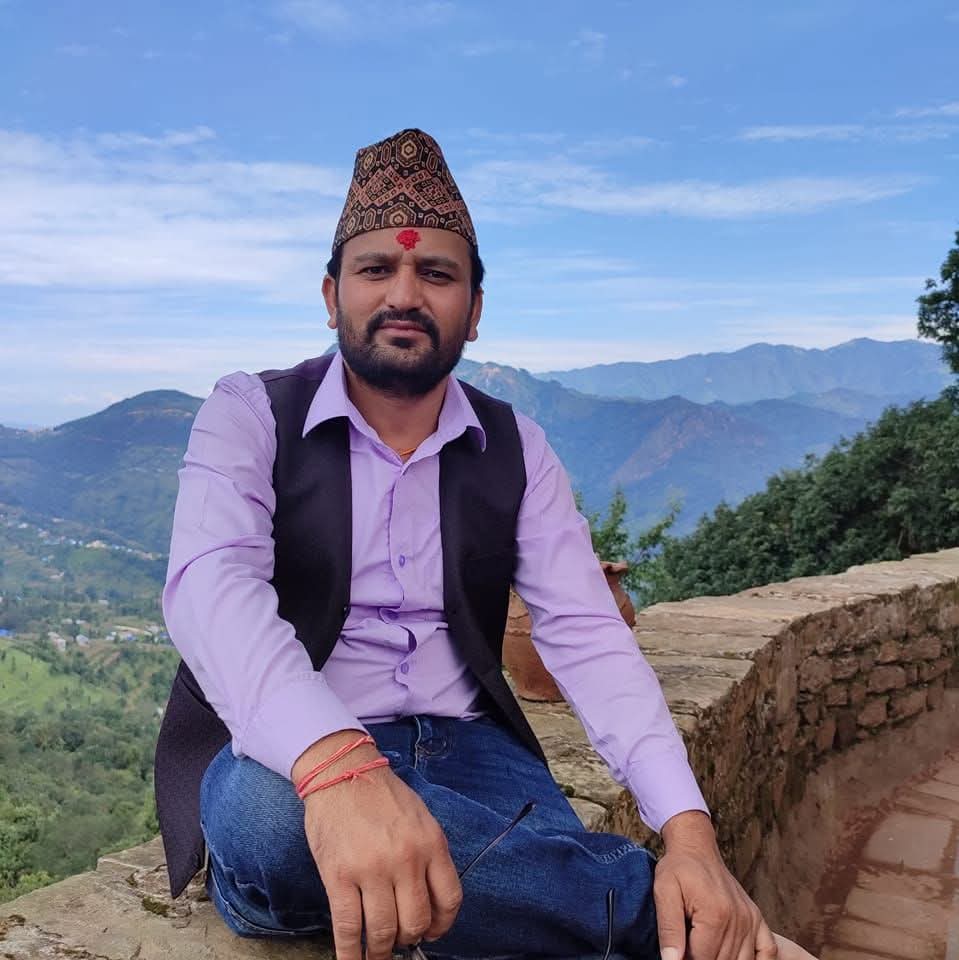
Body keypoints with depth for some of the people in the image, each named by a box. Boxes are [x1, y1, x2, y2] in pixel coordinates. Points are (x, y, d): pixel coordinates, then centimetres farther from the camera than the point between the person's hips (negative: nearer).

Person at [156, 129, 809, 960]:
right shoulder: (250, 414, -4)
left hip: (466, 751, 1)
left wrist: (690, 832, -21)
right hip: (284, 758, 0)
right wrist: (337, 765, -44)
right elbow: (212, 585, -23)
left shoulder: (515, 449, 4)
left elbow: (587, 637, -5)